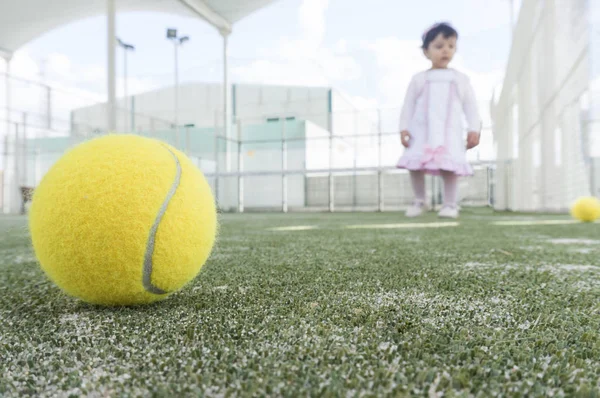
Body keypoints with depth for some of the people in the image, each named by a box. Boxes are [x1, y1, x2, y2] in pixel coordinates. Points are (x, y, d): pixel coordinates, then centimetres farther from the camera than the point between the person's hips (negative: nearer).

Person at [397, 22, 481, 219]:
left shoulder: (460, 79, 10)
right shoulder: (419, 79, 8)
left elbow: (470, 106, 9)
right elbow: (408, 105, 7)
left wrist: (474, 129, 0)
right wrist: (404, 128, -2)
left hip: (449, 131, 0)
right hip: (421, 130, 1)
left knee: (449, 166, -10)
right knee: (415, 165, -3)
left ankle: (450, 204, 5)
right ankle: (419, 201, 15)